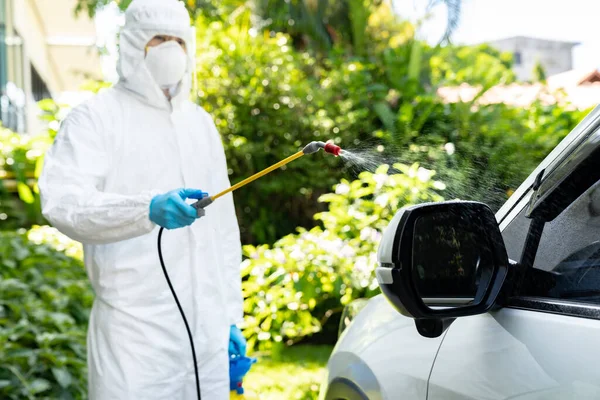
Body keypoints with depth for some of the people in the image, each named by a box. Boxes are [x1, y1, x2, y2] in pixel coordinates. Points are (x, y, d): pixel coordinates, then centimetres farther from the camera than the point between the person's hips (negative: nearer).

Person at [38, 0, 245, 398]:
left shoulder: (201, 124, 17)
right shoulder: (97, 117, -2)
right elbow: (62, 201, -17)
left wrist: (231, 316, 15)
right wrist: (147, 208, -33)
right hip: (134, 329, -5)